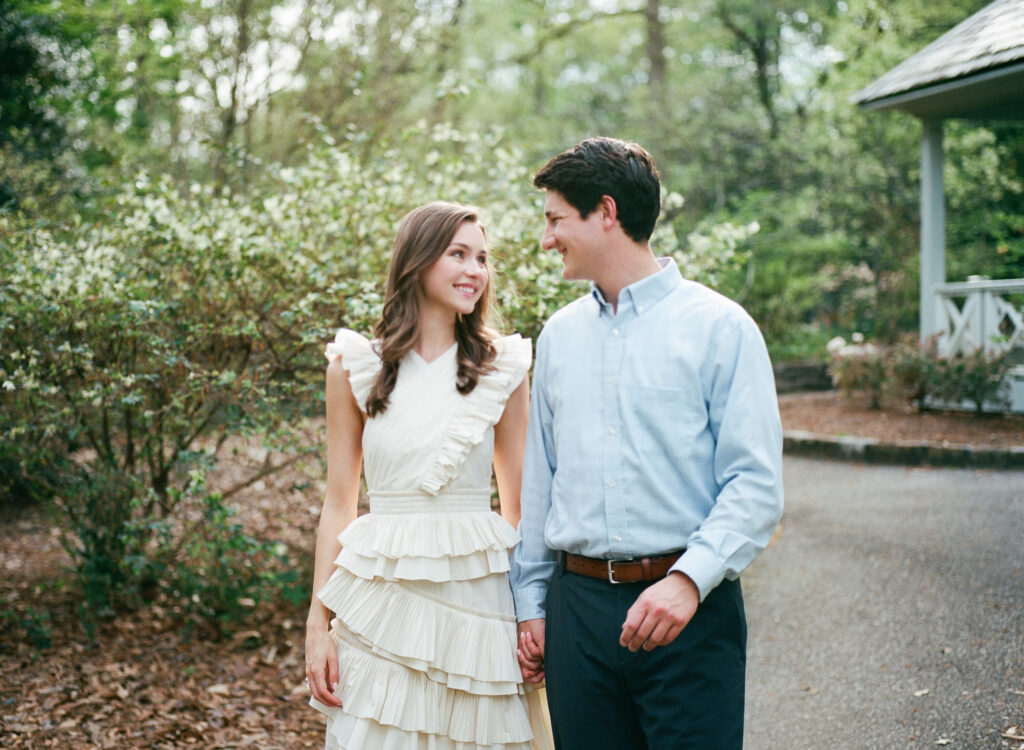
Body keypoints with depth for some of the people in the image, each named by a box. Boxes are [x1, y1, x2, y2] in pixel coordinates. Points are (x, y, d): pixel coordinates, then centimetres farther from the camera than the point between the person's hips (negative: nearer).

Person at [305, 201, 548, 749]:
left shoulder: (503, 367, 4)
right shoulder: (355, 366, 4)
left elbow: (518, 503, 8)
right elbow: (338, 504, 6)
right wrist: (318, 623, 1)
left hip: (479, 596, 1)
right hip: (385, 595, 0)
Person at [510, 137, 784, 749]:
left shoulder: (720, 327, -4)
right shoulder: (559, 335, 12)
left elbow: (757, 485, -10)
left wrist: (689, 579, -22)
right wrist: (531, 601, 14)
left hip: (690, 610, -4)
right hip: (577, 603, 5)